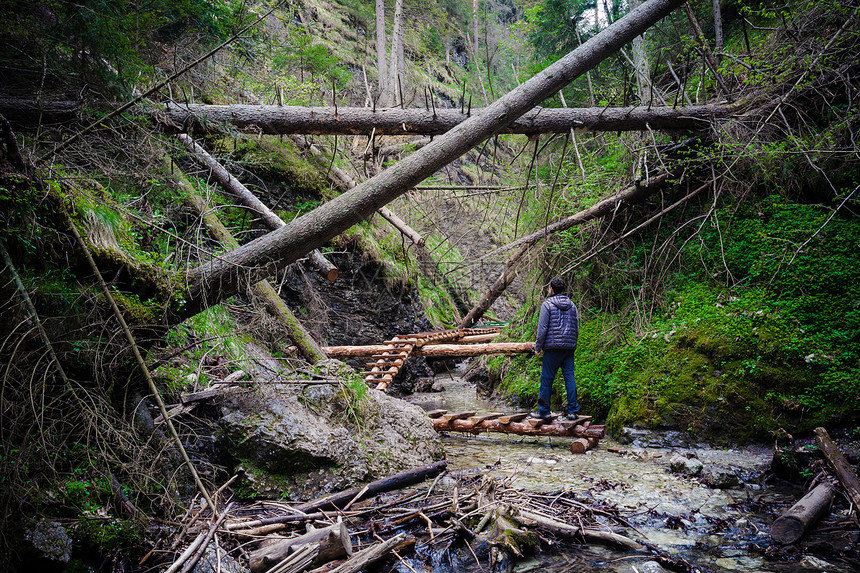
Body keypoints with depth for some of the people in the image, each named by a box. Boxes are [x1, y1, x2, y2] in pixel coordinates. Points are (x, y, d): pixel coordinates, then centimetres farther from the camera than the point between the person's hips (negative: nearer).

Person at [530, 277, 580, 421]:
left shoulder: (547, 304, -5)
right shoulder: (572, 305, 12)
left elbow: (542, 328, -9)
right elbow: (576, 328, 16)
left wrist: (538, 347, -1)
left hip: (552, 349, -5)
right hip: (569, 349, 5)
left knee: (546, 379, 1)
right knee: (570, 378, 6)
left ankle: (544, 410, 5)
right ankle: (573, 410, 5)